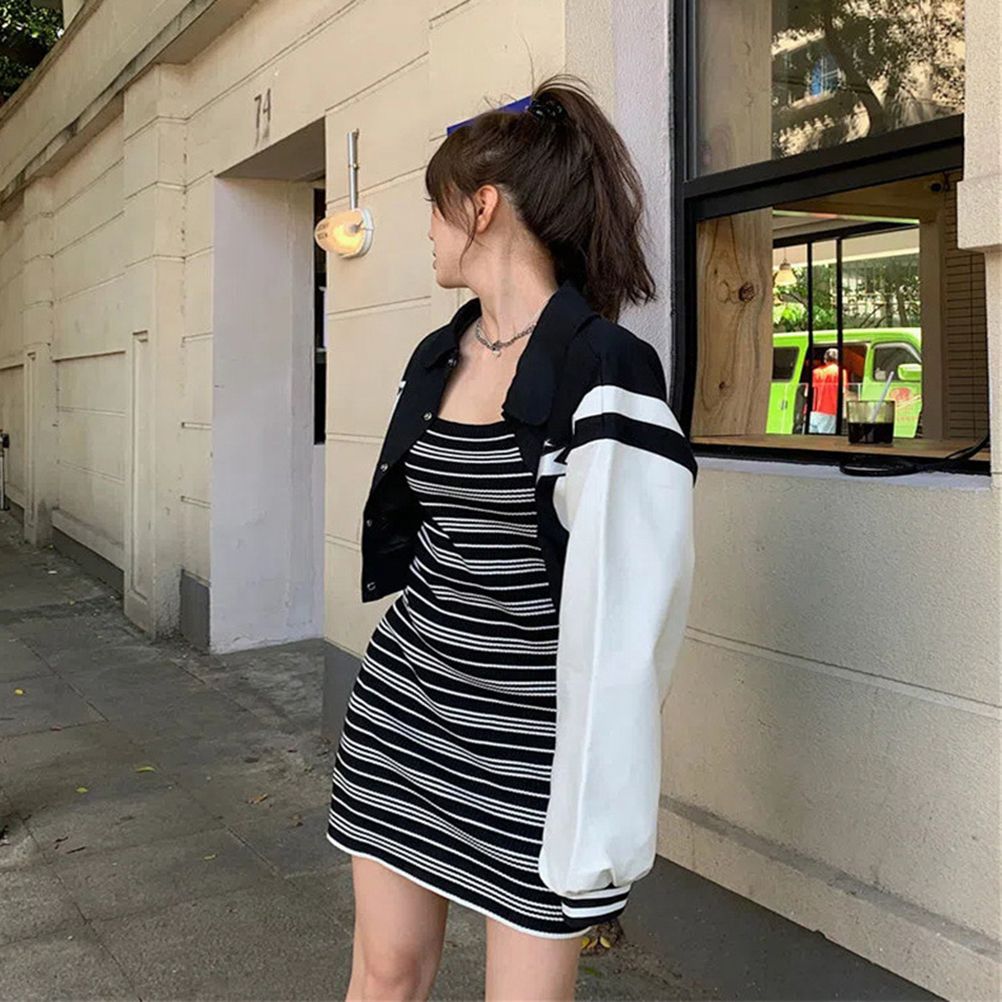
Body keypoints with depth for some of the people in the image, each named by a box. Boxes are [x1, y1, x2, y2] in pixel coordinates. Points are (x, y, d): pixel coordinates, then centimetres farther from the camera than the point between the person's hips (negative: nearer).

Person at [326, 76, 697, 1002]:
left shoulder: (605, 377, -17)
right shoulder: (437, 359, 7)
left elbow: (627, 619, -18)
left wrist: (600, 825, -16)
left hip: (534, 741, -6)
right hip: (406, 703, 7)